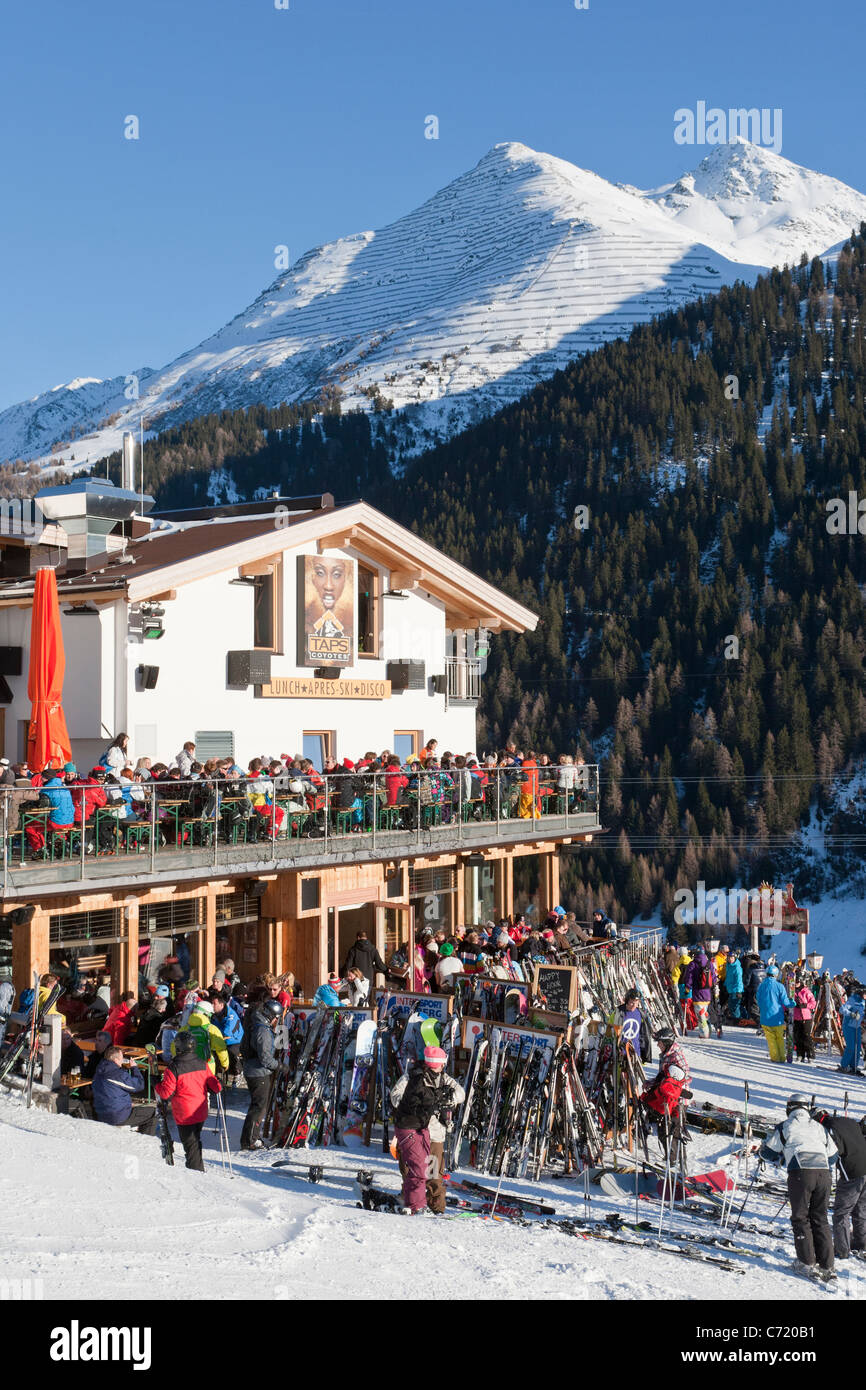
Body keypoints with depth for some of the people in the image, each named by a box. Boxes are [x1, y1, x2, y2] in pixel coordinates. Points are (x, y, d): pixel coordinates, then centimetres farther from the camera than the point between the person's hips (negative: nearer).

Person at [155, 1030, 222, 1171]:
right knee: (195, 1140, 23)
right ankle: (199, 1167, 33)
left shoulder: (173, 1069, -17)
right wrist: (217, 1088, 27)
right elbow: (213, 1084, 5)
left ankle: (196, 1170, 2)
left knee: (190, 1143, 3)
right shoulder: (202, 1064, -1)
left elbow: (166, 1093, -16)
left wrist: (157, 1084, 2)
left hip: (185, 1115, -6)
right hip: (201, 1112, 6)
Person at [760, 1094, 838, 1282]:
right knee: (820, 1218, 11)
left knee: (800, 1218, 7)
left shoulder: (784, 1127, 12)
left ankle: (807, 1263, 3)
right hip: (823, 1173, 4)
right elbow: (833, 1154, 25)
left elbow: (767, 1152, 14)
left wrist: (781, 1157, 35)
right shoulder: (819, 1127, 22)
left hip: (800, 1173, -3)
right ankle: (827, 1265, 7)